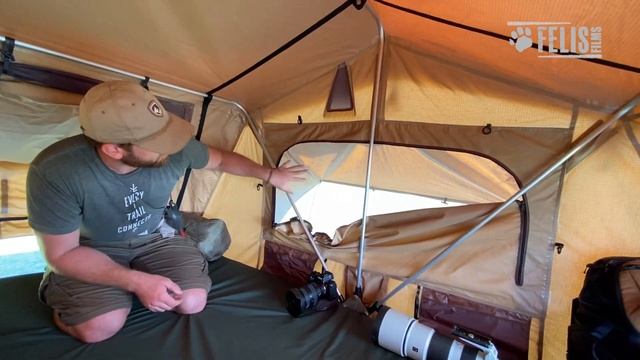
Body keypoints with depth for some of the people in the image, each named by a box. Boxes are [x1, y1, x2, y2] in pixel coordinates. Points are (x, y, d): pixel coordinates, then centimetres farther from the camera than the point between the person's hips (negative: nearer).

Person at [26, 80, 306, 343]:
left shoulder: (175, 149, -26)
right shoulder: (55, 172, -33)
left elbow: (221, 160, -4)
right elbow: (62, 254, -22)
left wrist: (270, 175, 1)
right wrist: (137, 281, -32)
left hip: (154, 237, 2)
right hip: (90, 250, -1)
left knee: (192, 303, -13)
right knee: (101, 327, -22)